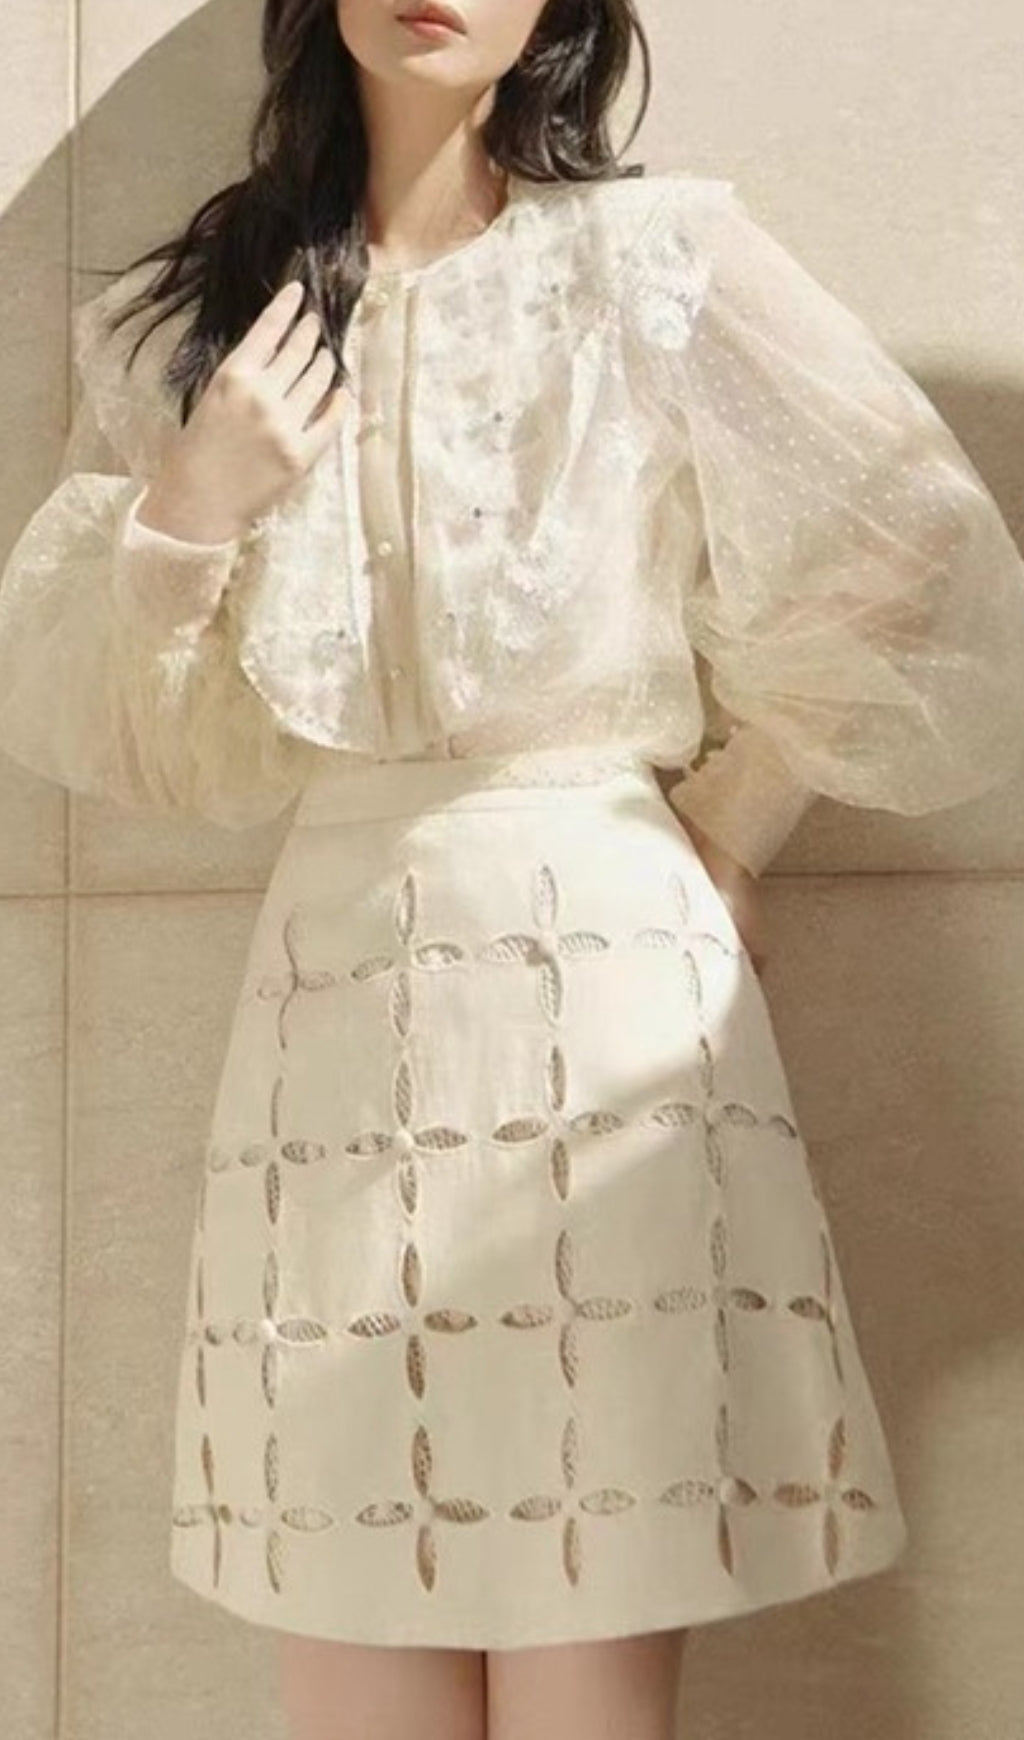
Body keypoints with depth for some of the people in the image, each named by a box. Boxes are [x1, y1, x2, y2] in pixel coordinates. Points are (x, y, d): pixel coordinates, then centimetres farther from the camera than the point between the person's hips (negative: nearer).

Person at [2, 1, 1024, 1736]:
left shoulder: (654, 258, 4)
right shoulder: (197, 320, 14)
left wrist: (721, 835, 6)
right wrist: (188, 511, -4)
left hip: (603, 972, -3)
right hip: (330, 995, 3)